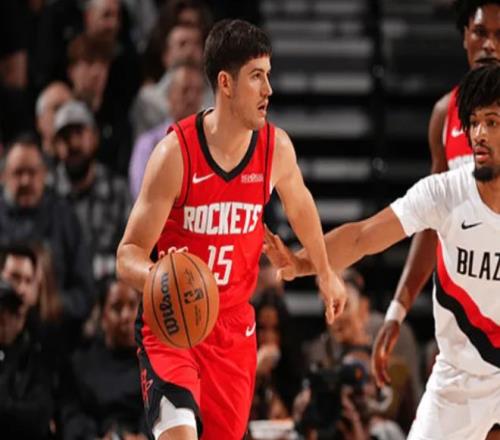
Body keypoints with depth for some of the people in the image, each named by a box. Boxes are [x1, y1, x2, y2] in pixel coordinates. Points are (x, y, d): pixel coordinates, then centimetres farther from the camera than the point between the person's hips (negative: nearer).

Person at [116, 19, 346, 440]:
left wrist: (325, 272, 32)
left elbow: (300, 206, 20)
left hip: (234, 324, 5)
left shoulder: (277, 148, -5)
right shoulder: (176, 152, -18)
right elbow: (129, 254, -15)